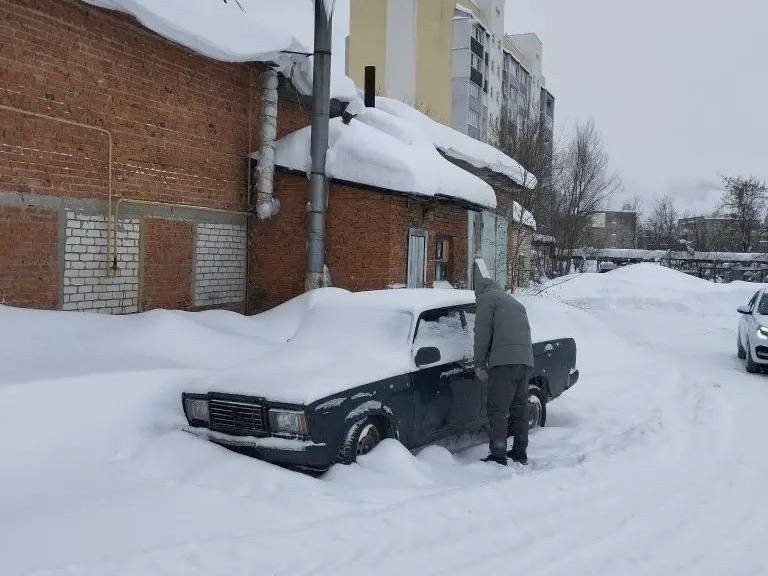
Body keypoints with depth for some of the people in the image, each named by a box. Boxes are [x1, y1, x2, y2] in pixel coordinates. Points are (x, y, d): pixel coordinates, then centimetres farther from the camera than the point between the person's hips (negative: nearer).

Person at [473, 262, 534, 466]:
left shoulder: (486, 298, 4)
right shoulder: (513, 300, 29)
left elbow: (482, 333, -4)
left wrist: (479, 364, 3)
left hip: (504, 362, -8)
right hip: (527, 361, 8)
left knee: (497, 410, -5)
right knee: (520, 407, 16)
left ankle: (498, 456, -7)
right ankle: (520, 453, 22)